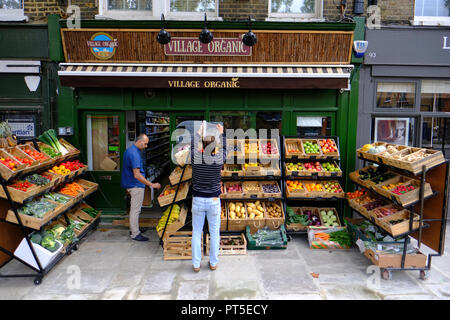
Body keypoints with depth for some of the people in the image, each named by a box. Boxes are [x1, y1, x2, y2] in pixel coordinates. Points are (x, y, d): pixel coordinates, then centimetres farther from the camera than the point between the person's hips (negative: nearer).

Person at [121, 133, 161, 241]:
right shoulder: (134, 154, -23)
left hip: (131, 184, 10)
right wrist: (151, 184, -26)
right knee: (135, 209, -3)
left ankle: (133, 229, 31)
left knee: (134, 208, 20)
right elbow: (137, 175, -28)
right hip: (136, 185, -10)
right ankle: (135, 234, 4)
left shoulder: (129, 150, 10)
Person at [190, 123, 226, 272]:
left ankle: (196, 264, 17)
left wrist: (199, 132, 27)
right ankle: (213, 263, 22)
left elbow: (193, 146, 12)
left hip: (198, 200, 0)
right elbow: (224, 148, 11)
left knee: (196, 233, 10)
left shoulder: (195, 158, -11)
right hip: (214, 200, 0)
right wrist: (221, 133, 26)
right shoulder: (219, 159, -11)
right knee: (214, 233, 12)